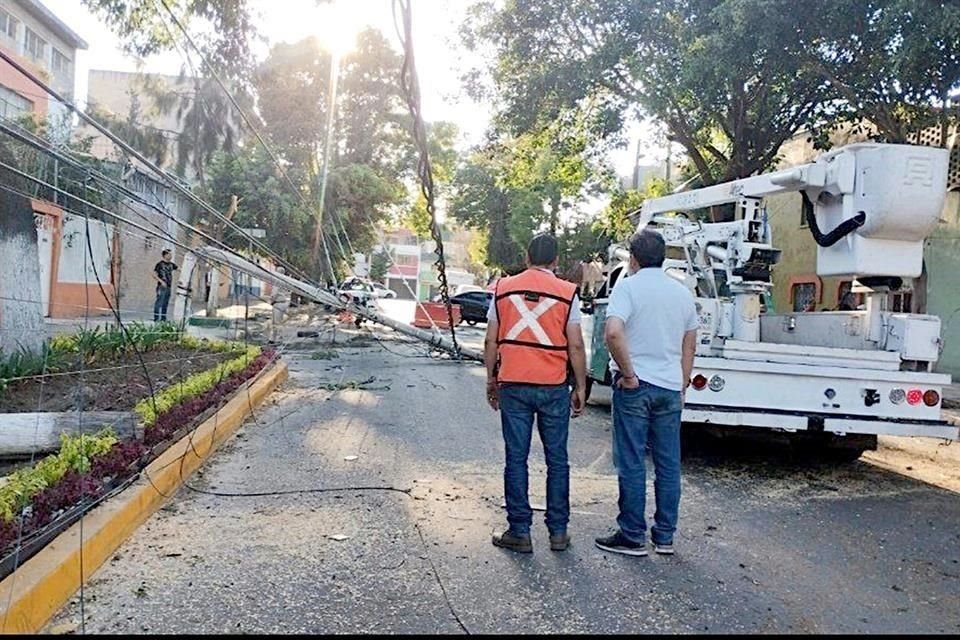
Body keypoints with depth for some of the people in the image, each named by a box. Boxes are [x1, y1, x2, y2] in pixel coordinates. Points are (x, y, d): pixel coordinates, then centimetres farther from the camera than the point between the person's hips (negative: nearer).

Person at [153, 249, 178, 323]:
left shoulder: (171, 264, 13)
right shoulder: (160, 264, -5)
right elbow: (154, 275, -7)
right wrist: (161, 281, -18)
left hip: (169, 287, 7)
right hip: (162, 287, -7)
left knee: (165, 303, 10)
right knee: (159, 302, -8)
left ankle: (163, 318, 16)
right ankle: (156, 318, -6)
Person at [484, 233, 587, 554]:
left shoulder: (504, 288, 4)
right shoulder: (567, 292, -2)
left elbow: (491, 341, 5)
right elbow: (575, 346, -3)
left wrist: (491, 379, 15)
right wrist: (580, 388, 6)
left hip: (513, 385, 1)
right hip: (554, 387, -1)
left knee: (516, 459, 7)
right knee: (557, 460, 10)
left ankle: (519, 532, 11)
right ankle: (558, 532, 16)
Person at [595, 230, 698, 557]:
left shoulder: (628, 287, -8)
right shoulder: (683, 293, 10)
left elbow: (613, 333, -24)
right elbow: (689, 346, 15)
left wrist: (628, 374, -15)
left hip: (635, 386, -5)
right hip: (670, 387, 5)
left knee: (632, 464, 3)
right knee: (669, 465, 11)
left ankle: (633, 537, 10)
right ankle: (665, 536, 19)